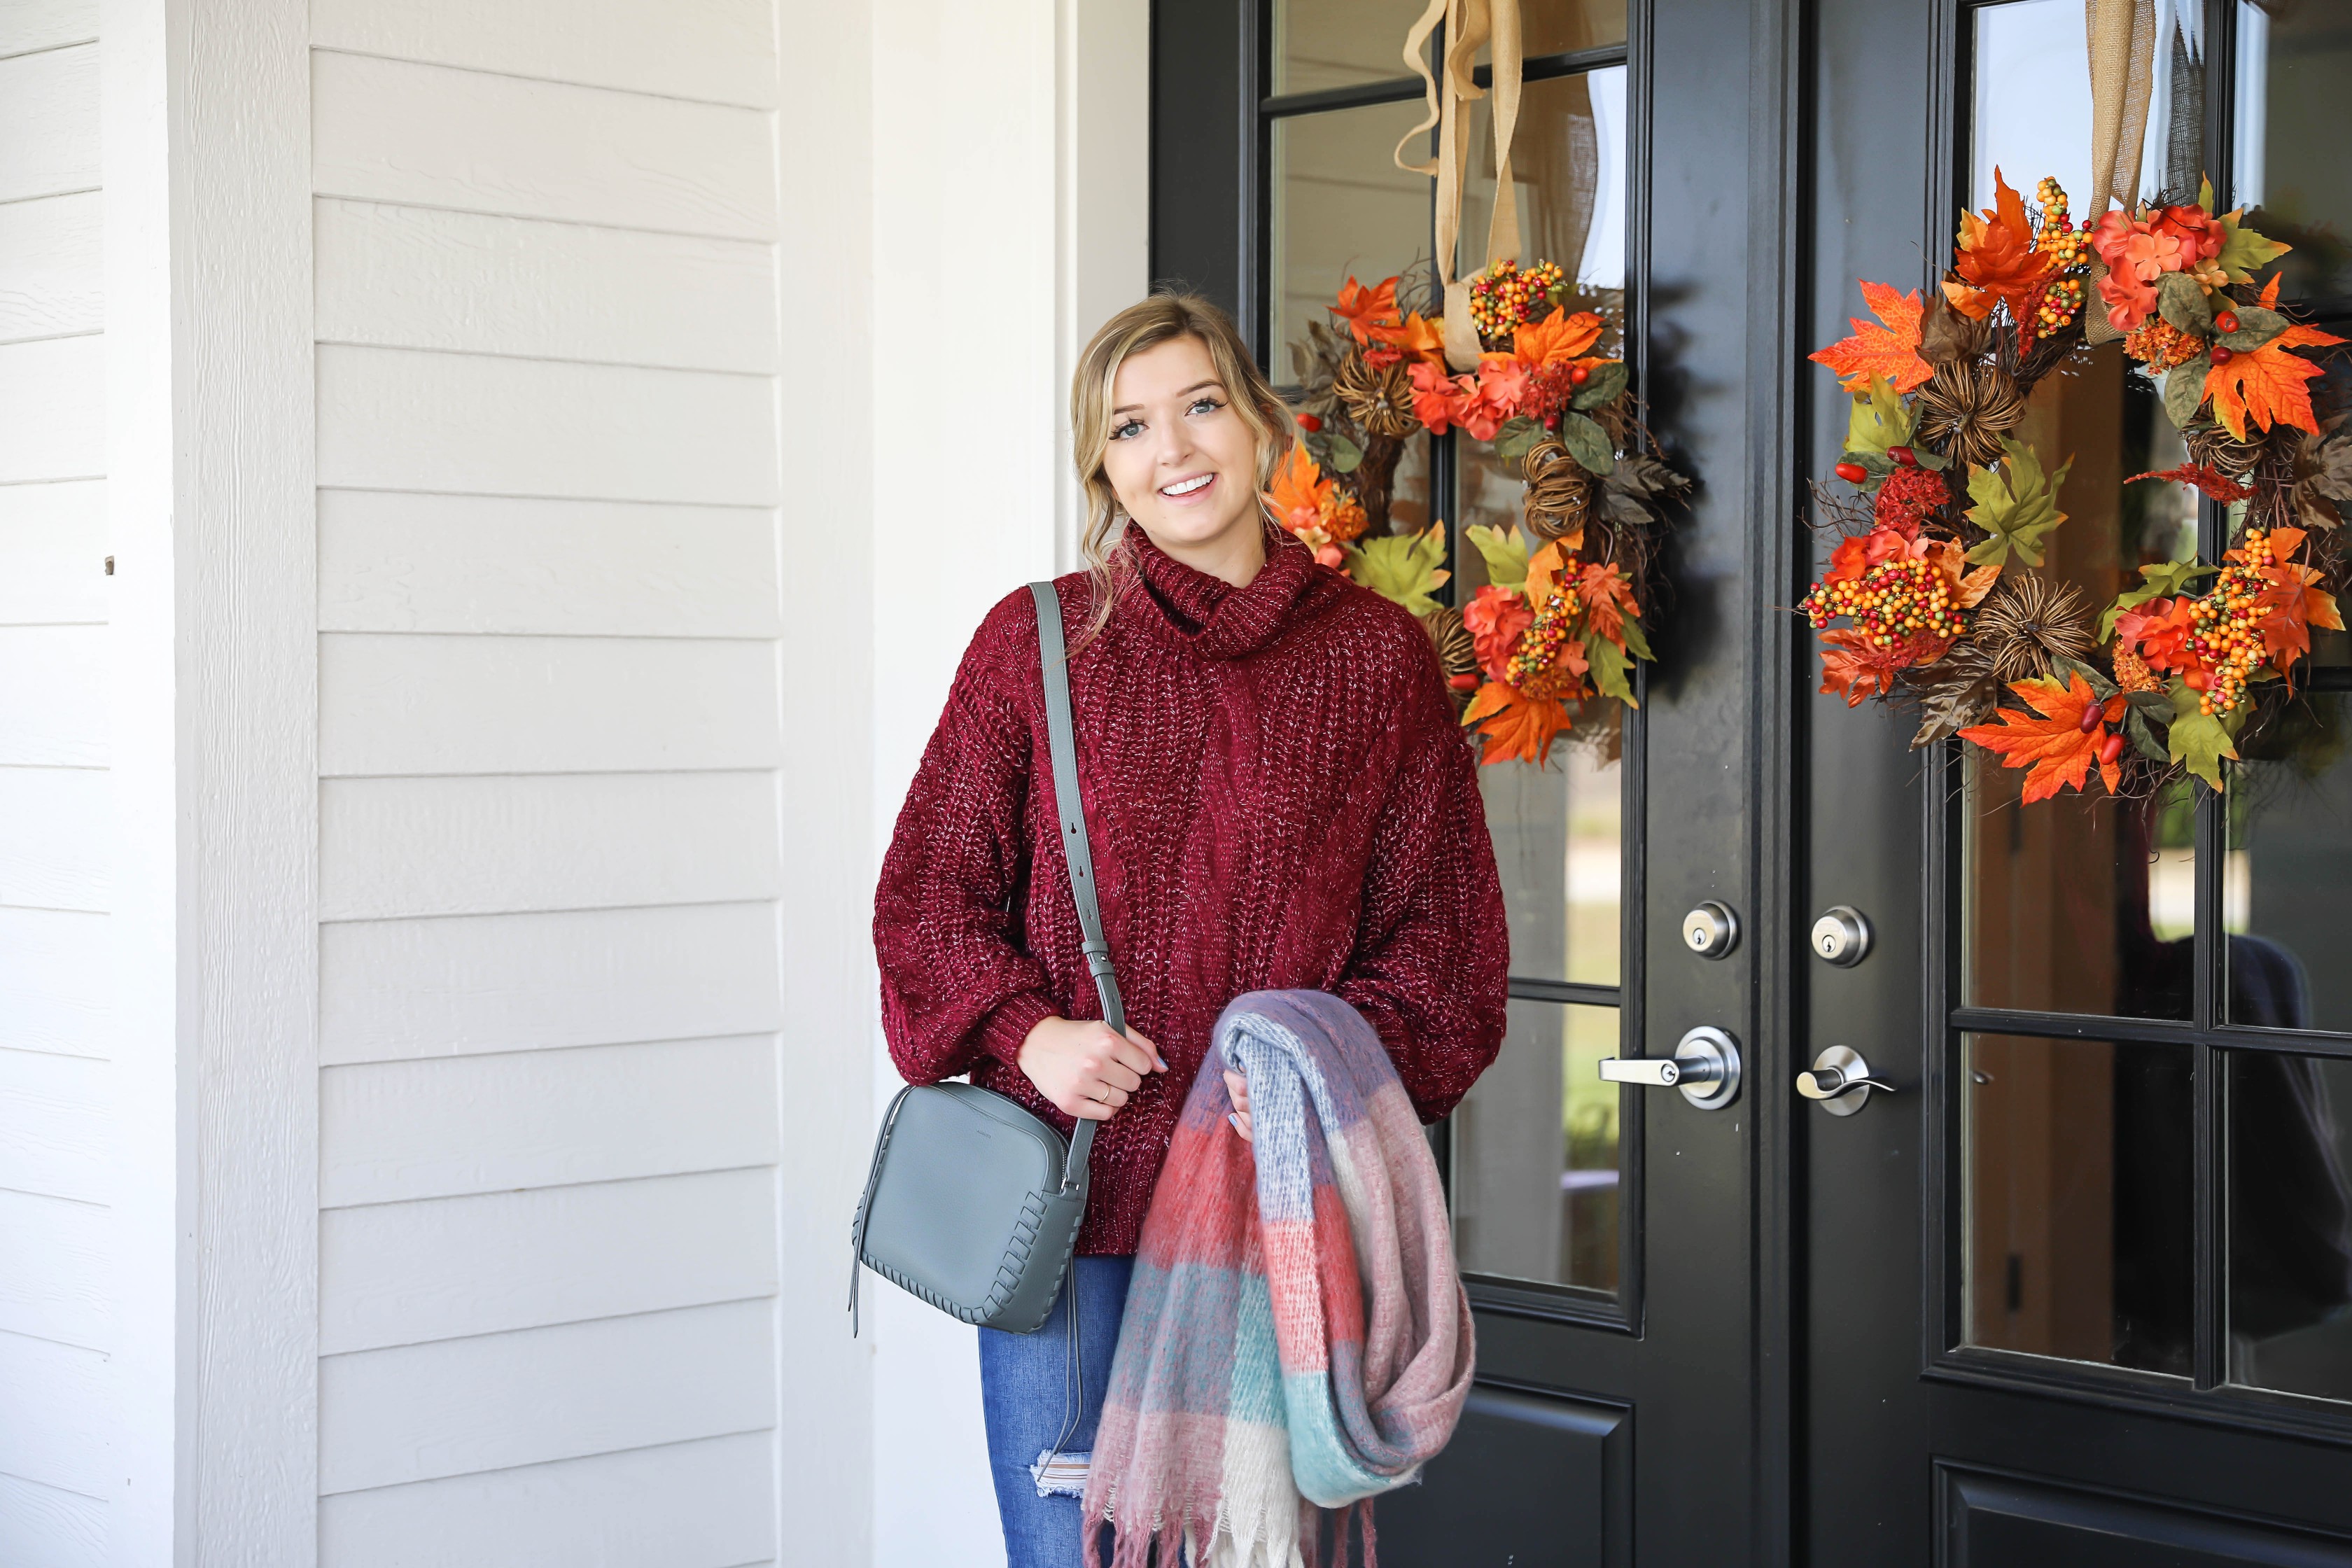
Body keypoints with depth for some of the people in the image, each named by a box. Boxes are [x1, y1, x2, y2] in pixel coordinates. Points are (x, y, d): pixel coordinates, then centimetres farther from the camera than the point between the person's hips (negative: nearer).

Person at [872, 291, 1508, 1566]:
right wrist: (1023, 1031, -12)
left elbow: (1442, 930, 7)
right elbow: (927, 890, 6)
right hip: (1069, 1180, 0)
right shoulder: (1037, 642, 4)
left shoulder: (1378, 657, 5)